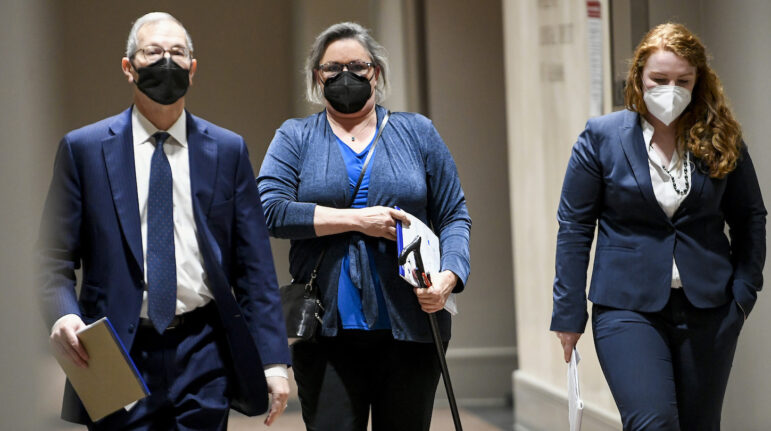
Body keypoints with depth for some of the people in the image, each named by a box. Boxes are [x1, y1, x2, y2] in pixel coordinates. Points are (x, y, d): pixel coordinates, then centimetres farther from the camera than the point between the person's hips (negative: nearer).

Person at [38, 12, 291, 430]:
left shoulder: (228, 150, 8)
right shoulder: (84, 149, 4)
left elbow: (254, 264, 6)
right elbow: (55, 258, 3)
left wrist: (273, 359, -1)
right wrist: (63, 315, -18)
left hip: (203, 352, 1)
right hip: (119, 352, -1)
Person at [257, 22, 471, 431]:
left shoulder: (416, 132, 12)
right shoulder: (295, 138, 9)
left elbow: (454, 216, 9)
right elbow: (270, 210, -6)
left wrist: (448, 277, -10)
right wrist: (356, 220, -13)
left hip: (409, 328, 1)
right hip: (327, 331, -1)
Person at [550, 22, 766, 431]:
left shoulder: (720, 139, 3)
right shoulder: (601, 137, -2)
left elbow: (751, 218, 13)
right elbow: (574, 226, 0)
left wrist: (744, 290, 2)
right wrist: (569, 313, -2)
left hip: (708, 308, 3)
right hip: (628, 306, -2)